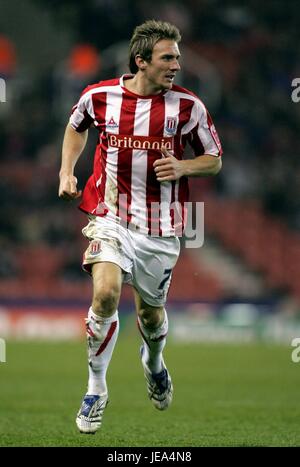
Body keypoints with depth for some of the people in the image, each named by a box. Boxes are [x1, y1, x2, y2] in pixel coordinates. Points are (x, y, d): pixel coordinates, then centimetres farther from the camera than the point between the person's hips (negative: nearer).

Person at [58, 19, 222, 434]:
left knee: (151, 310, 12)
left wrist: (183, 168, -14)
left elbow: (214, 160, 5)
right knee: (106, 293, -23)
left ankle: (153, 361, 50)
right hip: (110, 217, -1)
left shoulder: (187, 106, -6)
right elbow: (77, 126, 20)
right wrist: (67, 172, 9)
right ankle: (96, 389, -5)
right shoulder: (99, 96, -4)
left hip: (160, 227, 1)